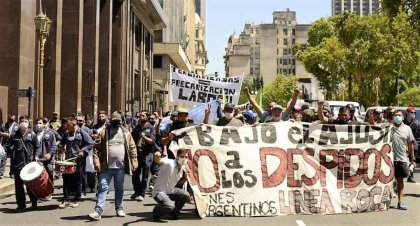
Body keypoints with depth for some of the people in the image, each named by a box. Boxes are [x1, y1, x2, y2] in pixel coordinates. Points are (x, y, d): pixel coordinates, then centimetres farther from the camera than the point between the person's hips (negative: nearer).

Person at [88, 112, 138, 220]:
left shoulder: (125, 132, 6)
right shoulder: (104, 132, -1)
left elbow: (132, 147, 8)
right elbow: (97, 148, -4)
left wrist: (134, 162, 1)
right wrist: (96, 161, -14)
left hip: (120, 166, 2)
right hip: (106, 166, -2)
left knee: (119, 188, 12)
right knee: (103, 188, -4)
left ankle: (119, 208, 25)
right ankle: (98, 211, -6)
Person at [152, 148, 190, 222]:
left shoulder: (182, 168, 2)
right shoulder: (169, 163, -22)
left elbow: (179, 182, 17)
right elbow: (158, 161, -43)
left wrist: (186, 177, -4)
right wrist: (157, 156, -67)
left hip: (170, 191, 8)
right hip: (159, 192, -8)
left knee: (186, 195, -8)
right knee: (170, 206, -31)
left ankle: (174, 213, 16)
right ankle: (156, 212, 3)